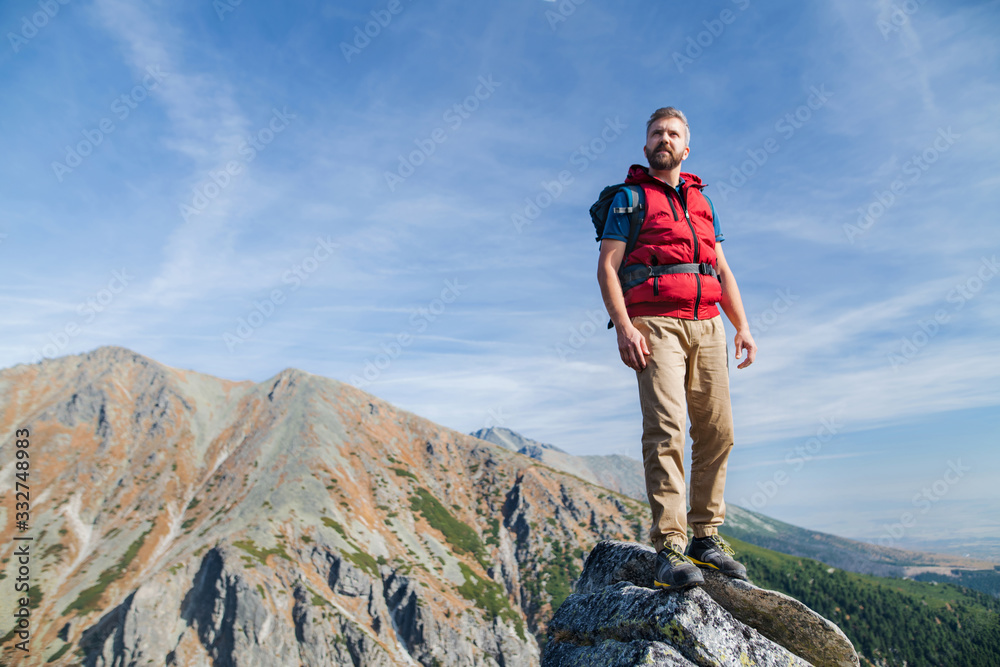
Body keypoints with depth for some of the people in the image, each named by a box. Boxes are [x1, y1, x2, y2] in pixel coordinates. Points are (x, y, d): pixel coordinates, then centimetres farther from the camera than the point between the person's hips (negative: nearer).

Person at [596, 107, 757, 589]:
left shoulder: (701, 201, 24)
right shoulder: (630, 198, 8)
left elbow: (723, 271, 23)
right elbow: (607, 268, -2)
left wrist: (742, 327, 13)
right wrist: (624, 328, -15)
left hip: (707, 326, 6)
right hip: (656, 323, -5)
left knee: (716, 431, 0)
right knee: (666, 428, -17)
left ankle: (706, 536, 10)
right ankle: (669, 548, -16)